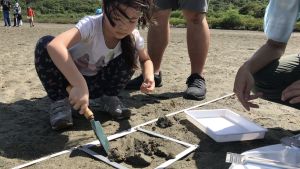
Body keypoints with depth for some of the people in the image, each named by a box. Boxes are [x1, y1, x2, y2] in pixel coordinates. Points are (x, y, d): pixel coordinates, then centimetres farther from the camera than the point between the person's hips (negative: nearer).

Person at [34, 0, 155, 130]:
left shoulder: (133, 36, -17)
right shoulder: (91, 25, -32)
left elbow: (146, 59, 1)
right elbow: (54, 45, -49)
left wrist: (149, 77, -22)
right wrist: (79, 85, -55)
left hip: (96, 84, 3)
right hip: (70, 80, -3)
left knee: (131, 52, -18)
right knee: (45, 44, -31)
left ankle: (108, 98, 1)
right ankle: (60, 102, -12)